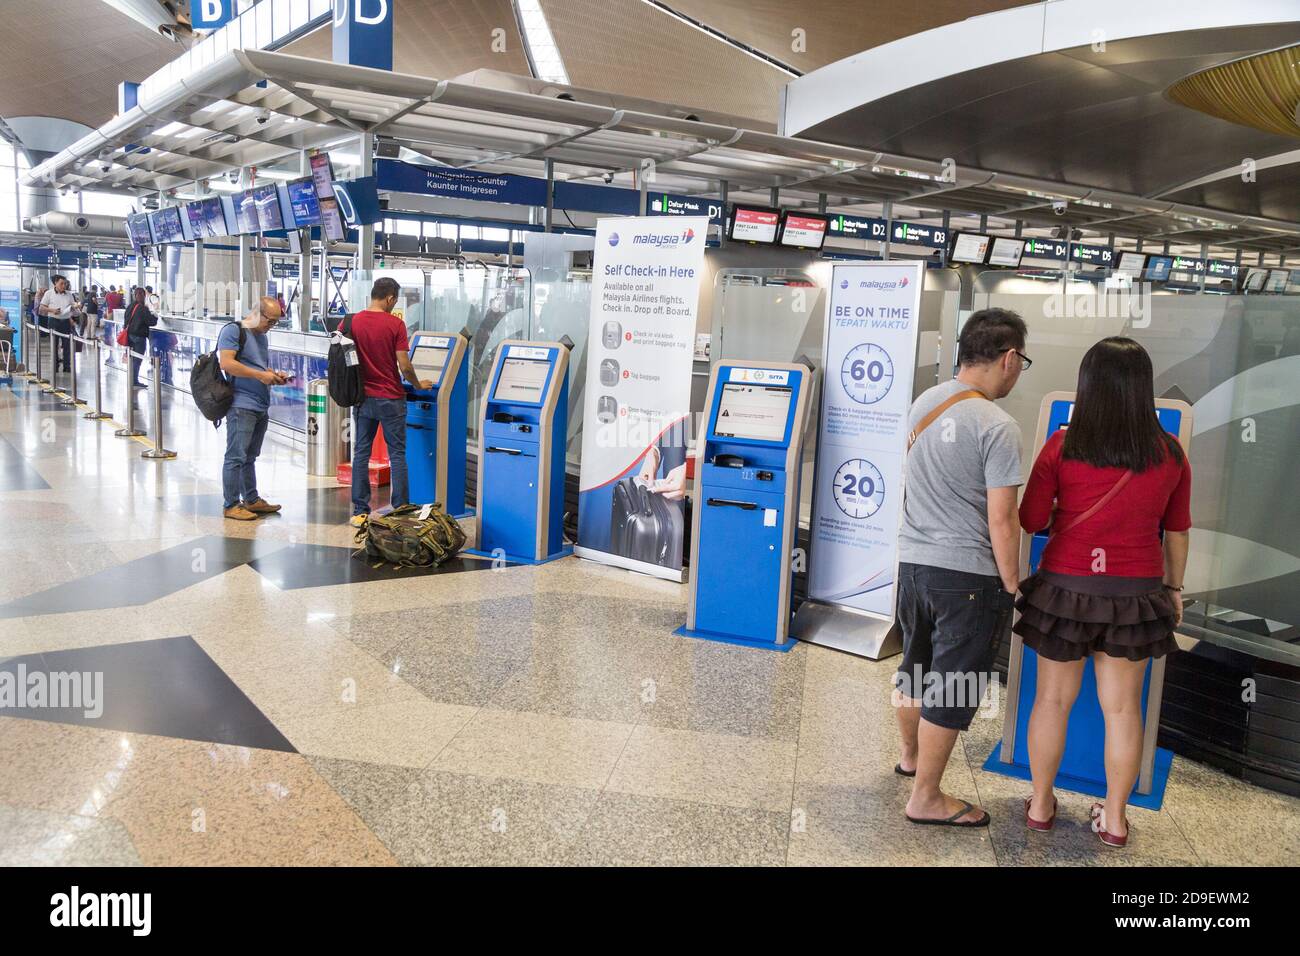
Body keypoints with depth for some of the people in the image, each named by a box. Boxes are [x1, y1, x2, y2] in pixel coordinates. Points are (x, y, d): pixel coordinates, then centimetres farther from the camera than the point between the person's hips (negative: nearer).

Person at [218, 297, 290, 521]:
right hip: (242, 405, -9)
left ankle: (251, 500, 22)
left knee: (250, 457, 16)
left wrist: (274, 375, 10)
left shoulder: (262, 336, 20)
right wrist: (260, 375, -18)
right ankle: (230, 505, -2)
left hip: (261, 407, 9)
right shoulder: (233, 330, -6)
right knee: (236, 456, -7)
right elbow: (226, 363, -17)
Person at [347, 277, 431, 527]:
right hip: (391, 399, -3)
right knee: (397, 455, 5)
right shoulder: (395, 324, -11)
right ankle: (400, 511, 8)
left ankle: (360, 511, 9)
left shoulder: (353, 322, 0)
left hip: (363, 397, 4)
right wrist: (418, 384, 6)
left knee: (361, 454, 8)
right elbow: (405, 366, -12)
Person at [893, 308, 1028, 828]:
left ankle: (910, 755, 46)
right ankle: (926, 797, 18)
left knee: (915, 665, 24)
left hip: (913, 560, 7)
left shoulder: (923, 404, 4)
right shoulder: (997, 426, -18)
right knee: (953, 685, 7)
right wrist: (1012, 589, -7)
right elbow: (1002, 523, -17)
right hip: (966, 573, -7)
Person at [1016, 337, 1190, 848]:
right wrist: (1174, 587, 19)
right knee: (1122, 708, 13)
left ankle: (1041, 804, 27)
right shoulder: (1170, 453, -4)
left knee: (1053, 700, 13)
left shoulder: (1063, 445, -12)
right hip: (1134, 594, 2)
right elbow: (1177, 532, 5)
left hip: (1066, 588, -1)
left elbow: (1030, 520, -7)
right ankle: (1114, 819, 26)